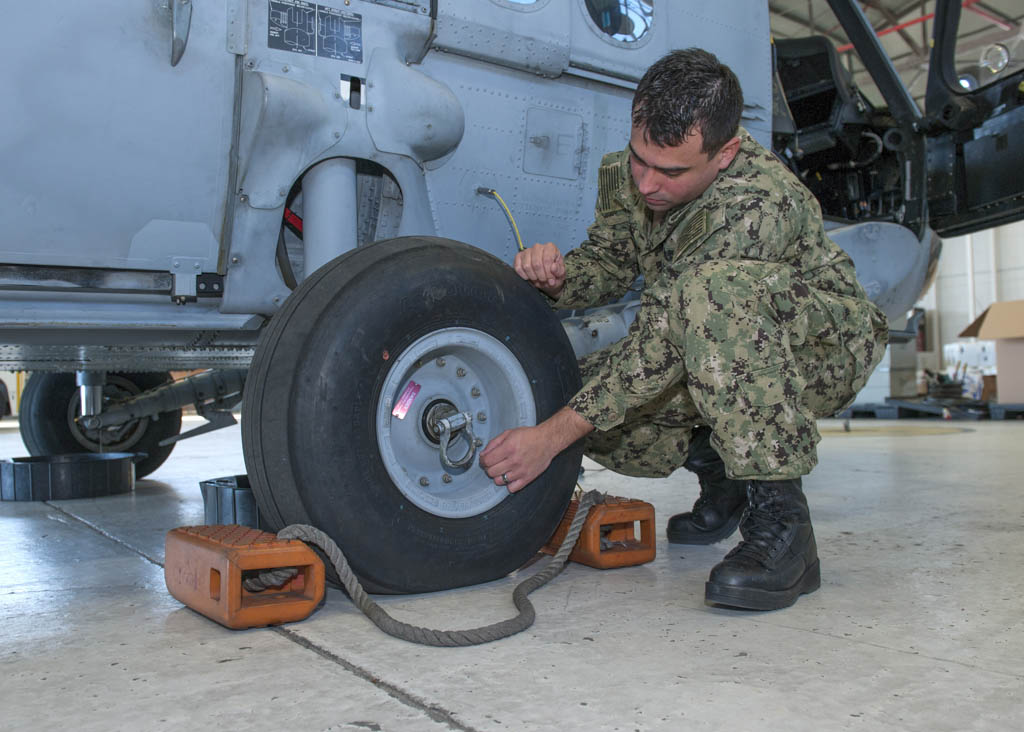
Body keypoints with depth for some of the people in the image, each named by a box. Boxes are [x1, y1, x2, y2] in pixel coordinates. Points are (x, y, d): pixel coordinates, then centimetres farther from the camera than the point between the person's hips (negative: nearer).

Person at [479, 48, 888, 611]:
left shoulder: (759, 205, -32)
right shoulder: (624, 173, -9)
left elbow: (665, 344, -35)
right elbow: (608, 263, 3)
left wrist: (553, 435, -36)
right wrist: (558, 275, -22)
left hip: (824, 343, -7)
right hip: (725, 358, 7)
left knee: (714, 287, -39)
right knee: (579, 389, -14)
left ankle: (779, 518, -32)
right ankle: (718, 468, 9)